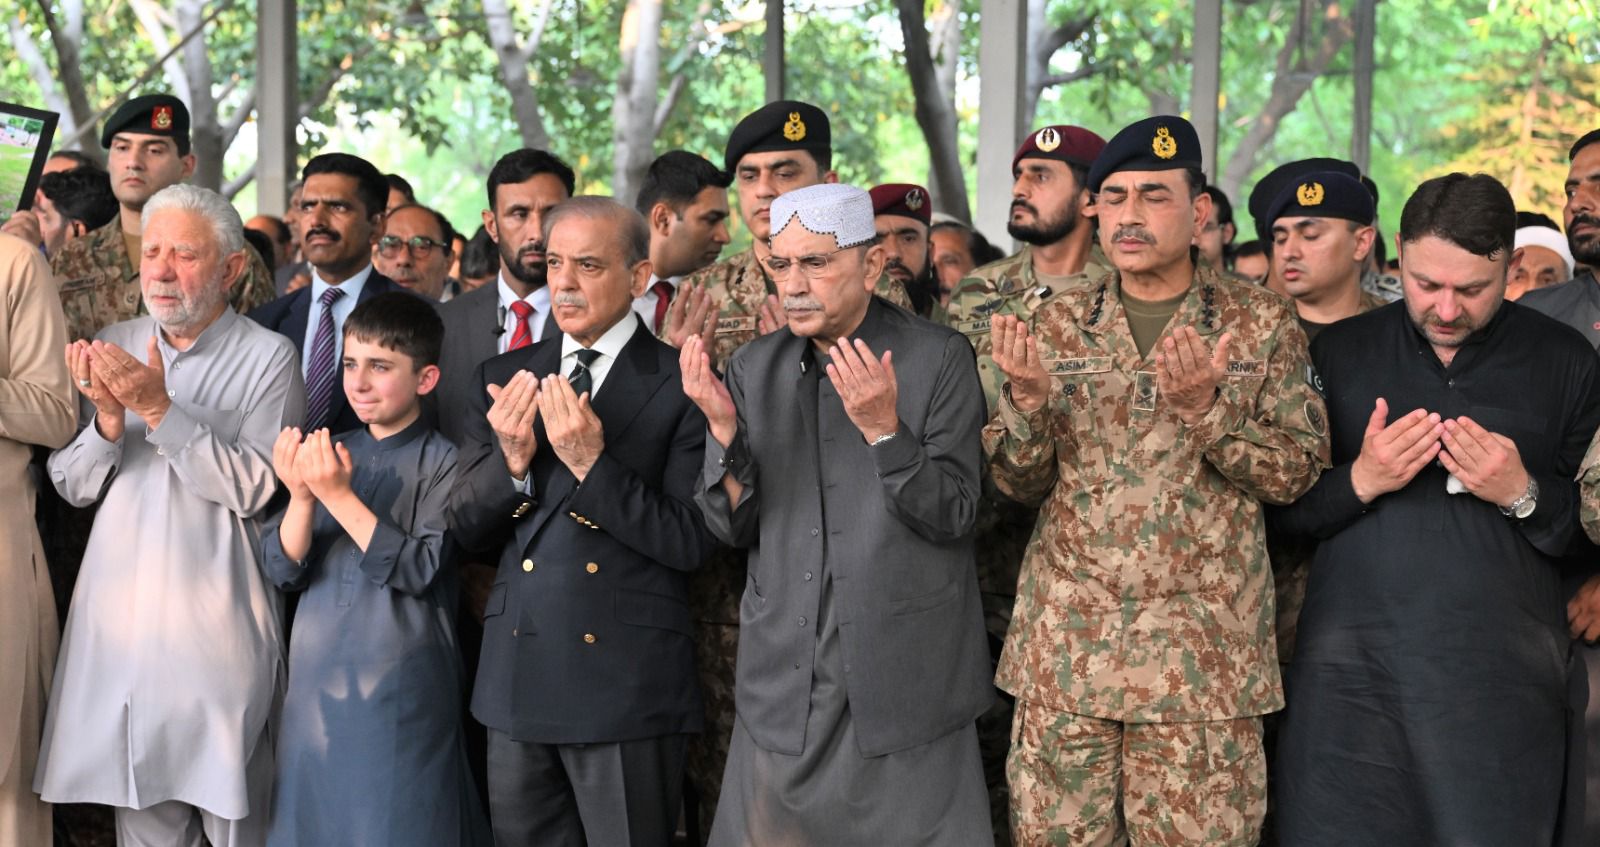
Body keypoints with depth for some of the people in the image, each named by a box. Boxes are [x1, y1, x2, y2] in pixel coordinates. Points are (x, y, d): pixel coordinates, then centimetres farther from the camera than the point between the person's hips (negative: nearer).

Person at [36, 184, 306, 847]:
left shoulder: (267, 357, -4)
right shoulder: (112, 348, 9)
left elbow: (254, 487, -14)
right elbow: (72, 485, 6)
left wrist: (159, 410, -20)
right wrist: (108, 420, -14)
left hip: (216, 614, -4)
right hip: (119, 610, 4)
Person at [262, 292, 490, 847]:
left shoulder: (443, 463, -6)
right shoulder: (330, 454, 8)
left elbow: (421, 570, -17)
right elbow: (282, 569, 3)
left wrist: (339, 496, -21)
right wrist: (301, 497, -15)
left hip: (400, 688, -5)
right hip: (316, 679, 5)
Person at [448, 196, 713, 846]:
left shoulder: (680, 386, -6)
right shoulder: (502, 379, 9)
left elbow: (691, 542, -12)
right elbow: (466, 530, 8)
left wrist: (591, 463, -21)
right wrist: (511, 461, -11)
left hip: (627, 685, -4)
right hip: (516, 675, 5)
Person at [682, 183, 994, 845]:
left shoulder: (938, 359, -6)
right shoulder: (754, 369, 6)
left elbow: (954, 518, -11)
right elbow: (734, 528, 3)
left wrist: (883, 429, -25)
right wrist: (721, 426, -14)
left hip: (905, 680, -3)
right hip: (784, 683, 3)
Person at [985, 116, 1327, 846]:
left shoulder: (1262, 325, 1)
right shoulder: (1058, 324, 7)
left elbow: (1296, 474, -2)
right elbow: (1018, 483, 6)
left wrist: (1204, 406, -17)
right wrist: (1027, 396, -14)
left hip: (1204, 652, -2)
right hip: (1068, 644, 2)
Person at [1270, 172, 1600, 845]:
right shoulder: (1339, 352, 8)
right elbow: (1286, 510, 7)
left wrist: (1522, 495, -12)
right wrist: (1361, 481, -11)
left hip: (1503, 679, -1)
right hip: (1354, 667, 1)